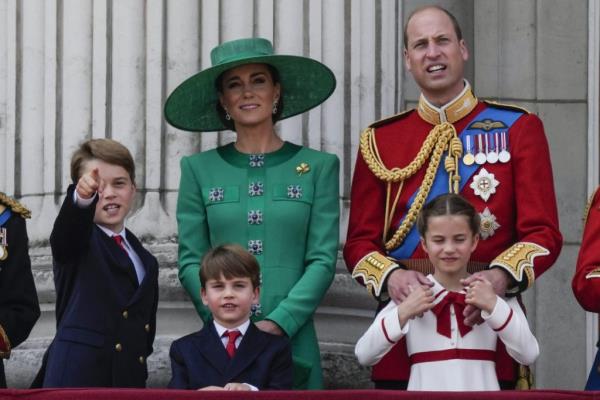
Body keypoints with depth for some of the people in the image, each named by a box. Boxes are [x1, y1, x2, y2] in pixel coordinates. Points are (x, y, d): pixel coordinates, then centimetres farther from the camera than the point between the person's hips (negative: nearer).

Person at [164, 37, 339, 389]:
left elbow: (323, 260, 0)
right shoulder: (199, 169, 9)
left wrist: (278, 323, -12)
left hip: (292, 338, 0)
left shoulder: (318, 167, 6)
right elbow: (190, 261, 4)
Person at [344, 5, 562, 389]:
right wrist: (390, 277, -15)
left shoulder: (519, 128, 4)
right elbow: (360, 241, 7)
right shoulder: (379, 140, 9)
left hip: (486, 317, -1)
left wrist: (501, 277, -21)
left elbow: (543, 233, -2)